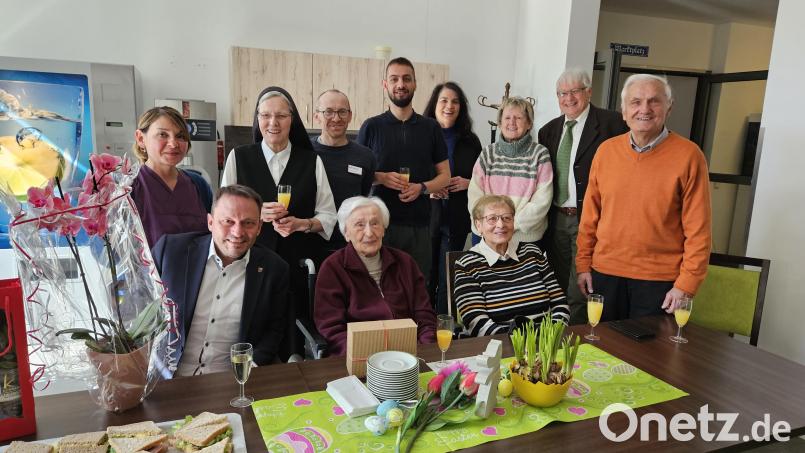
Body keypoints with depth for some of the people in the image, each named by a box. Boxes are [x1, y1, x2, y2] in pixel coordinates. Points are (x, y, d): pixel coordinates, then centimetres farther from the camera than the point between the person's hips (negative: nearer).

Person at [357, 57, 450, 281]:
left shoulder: (431, 128, 9)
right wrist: (381, 177, -12)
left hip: (419, 223, 2)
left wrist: (421, 187, -9)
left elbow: (444, 175, 10)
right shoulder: (371, 126, 5)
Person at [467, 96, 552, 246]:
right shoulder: (488, 154, 6)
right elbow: (474, 196, 0)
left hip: (526, 236, -2)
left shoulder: (540, 154, -2)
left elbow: (541, 201, -8)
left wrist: (513, 224, -14)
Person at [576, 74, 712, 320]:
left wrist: (686, 284, -10)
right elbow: (590, 214, 7)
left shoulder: (688, 155, -7)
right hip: (605, 273, 3)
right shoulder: (606, 150, 3)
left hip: (659, 281, -3)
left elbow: (697, 228, -7)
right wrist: (583, 264, 5)